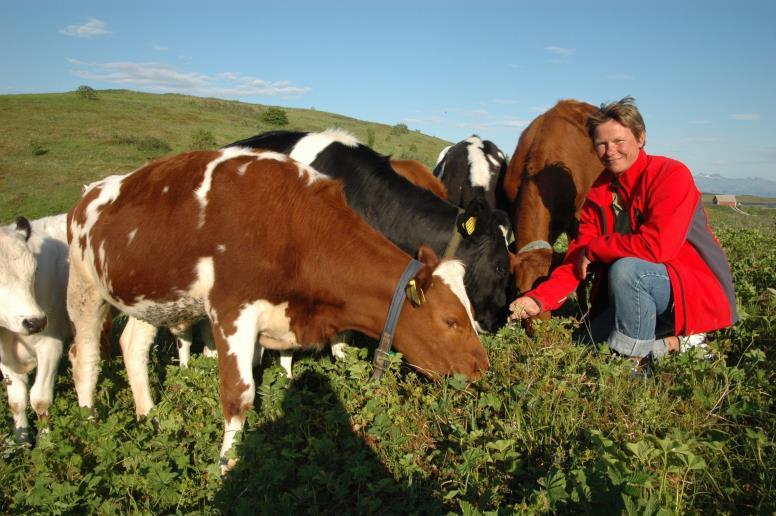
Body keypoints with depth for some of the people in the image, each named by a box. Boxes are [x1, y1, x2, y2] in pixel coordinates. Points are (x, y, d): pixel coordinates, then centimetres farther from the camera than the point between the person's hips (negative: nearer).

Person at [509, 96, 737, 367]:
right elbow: (578, 256, -3)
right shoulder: (599, 192, 3)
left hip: (700, 291, -7)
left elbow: (655, 246, -29)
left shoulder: (672, 175, -16)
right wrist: (540, 298, -19)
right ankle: (671, 342, 12)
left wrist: (593, 249, -16)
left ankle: (633, 356, -14)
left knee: (625, 269, -34)